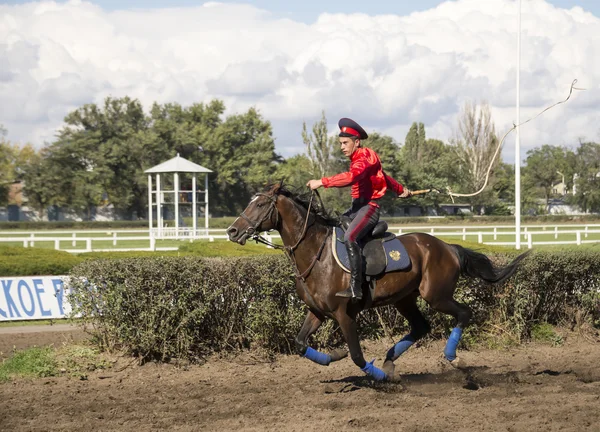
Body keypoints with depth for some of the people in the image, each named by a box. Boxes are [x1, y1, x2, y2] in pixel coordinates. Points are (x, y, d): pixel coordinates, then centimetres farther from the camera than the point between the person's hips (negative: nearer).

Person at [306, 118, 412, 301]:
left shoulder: (366, 156, -13)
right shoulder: (357, 159, 17)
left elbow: (351, 177, -34)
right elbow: (383, 176, 32)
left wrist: (322, 182, -37)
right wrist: (401, 189, 47)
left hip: (369, 206, -11)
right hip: (357, 206, 11)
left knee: (350, 237, -31)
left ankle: (355, 288, -37)